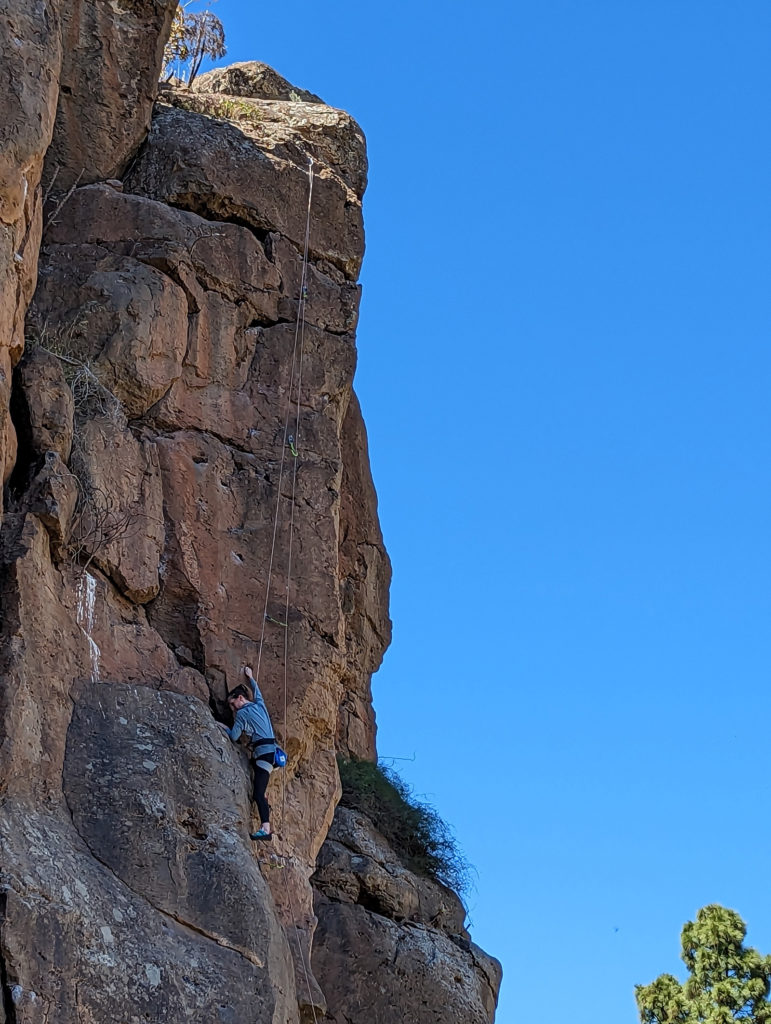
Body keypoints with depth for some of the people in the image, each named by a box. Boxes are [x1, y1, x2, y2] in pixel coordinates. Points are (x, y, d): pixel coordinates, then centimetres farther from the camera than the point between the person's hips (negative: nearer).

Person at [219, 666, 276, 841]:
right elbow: (257, 691, 41)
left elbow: (234, 737, -1)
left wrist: (223, 727, 18)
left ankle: (265, 829, -34)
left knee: (258, 794, -20)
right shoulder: (259, 705, 18)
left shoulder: (242, 713, -3)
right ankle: (266, 826, 14)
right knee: (259, 793, 16)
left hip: (263, 752, -10)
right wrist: (250, 677, 57)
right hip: (270, 750, 10)